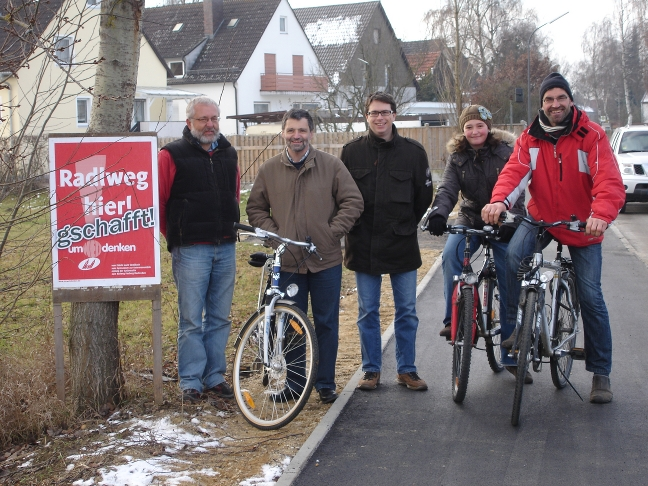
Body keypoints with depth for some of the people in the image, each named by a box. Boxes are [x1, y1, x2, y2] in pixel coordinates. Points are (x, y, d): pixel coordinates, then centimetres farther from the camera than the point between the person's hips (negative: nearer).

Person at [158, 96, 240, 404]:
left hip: (226, 249, 5)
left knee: (219, 318, 10)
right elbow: (157, 200, -3)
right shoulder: (172, 155, -4)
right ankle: (190, 382, 8)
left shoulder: (228, 154, 13)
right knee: (191, 320, -1)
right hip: (191, 251, -5)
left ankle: (215, 377, 19)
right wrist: (174, 236, 3)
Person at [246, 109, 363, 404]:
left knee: (326, 323, 7)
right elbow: (255, 209, 12)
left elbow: (353, 202, 0)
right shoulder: (269, 170, 4)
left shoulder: (331, 165, -1)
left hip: (326, 261, -1)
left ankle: (326, 384, 19)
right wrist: (272, 234, -3)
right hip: (287, 261, 1)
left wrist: (332, 233, -9)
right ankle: (294, 383, 22)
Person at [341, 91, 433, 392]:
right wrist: (353, 226, 5)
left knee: (407, 311, 6)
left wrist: (407, 226, 7)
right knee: (367, 312, 8)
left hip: (402, 246, 0)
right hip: (363, 246, 0)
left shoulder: (413, 151, 1)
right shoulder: (352, 152, 1)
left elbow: (424, 195, 7)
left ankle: (407, 370, 18)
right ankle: (371, 369, 19)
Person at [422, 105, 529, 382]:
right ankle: (453, 319, -20)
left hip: (504, 223, -2)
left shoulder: (506, 151, -6)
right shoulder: (457, 158, 2)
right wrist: (438, 213, -33)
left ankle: (511, 356, 13)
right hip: (471, 219, 2)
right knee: (451, 255, -32)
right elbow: (447, 189, -12)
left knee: (510, 289, 1)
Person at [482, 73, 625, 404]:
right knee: (514, 254, -29)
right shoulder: (530, 138, -4)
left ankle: (601, 373, 12)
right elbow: (515, 172, -20)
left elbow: (609, 182, -26)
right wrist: (499, 201, -42)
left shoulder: (591, 136, -14)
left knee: (591, 298, -2)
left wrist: (601, 215, -46)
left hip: (583, 227, -2)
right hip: (541, 217, 2)